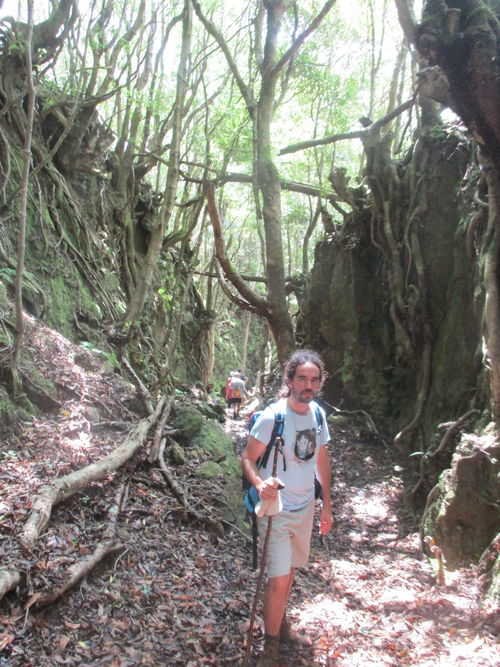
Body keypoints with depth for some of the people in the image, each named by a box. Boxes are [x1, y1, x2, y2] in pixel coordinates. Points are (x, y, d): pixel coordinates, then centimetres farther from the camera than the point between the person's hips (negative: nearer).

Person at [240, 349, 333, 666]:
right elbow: (247, 458, -17)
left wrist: (327, 505, 12)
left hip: (305, 508, 6)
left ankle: (281, 623, 44)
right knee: (279, 578, -6)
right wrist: (260, 483, -38)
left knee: (290, 571, 22)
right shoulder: (272, 416, -22)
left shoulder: (318, 413, -3)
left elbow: (321, 459, 9)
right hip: (276, 509, -6)